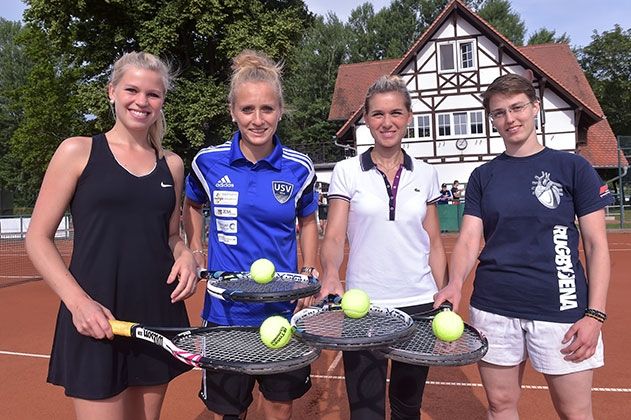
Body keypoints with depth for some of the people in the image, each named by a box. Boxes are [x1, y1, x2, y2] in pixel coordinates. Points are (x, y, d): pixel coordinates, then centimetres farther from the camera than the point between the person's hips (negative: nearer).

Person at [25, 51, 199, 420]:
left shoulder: (171, 164, 10)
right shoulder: (78, 152, -1)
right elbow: (38, 238, -2)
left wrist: (186, 256, -3)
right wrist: (78, 301, -15)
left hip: (160, 318, 4)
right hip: (95, 320, -4)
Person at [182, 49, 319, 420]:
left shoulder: (299, 168, -5)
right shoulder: (208, 162, -5)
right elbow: (192, 205, 15)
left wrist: (309, 275, 1)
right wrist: (195, 253, 5)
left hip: (282, 308, 1)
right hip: (225, 309, 0)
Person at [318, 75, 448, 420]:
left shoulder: (425, 174, 6)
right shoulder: (346, 171, -1)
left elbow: (434, 243, 10)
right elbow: (334, 237, -7)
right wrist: (330, 273, -27)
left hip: (419, 304, 3)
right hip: (363, 305, -2)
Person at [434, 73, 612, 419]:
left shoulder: (572, 167, 1)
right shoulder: (483, 176, 7)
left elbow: (596, 245, -1)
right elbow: (468, 241, 1)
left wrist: (595, 315, -9)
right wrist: (454, 284, -19)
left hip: (561, 309, -2)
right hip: (493, 308, 2)